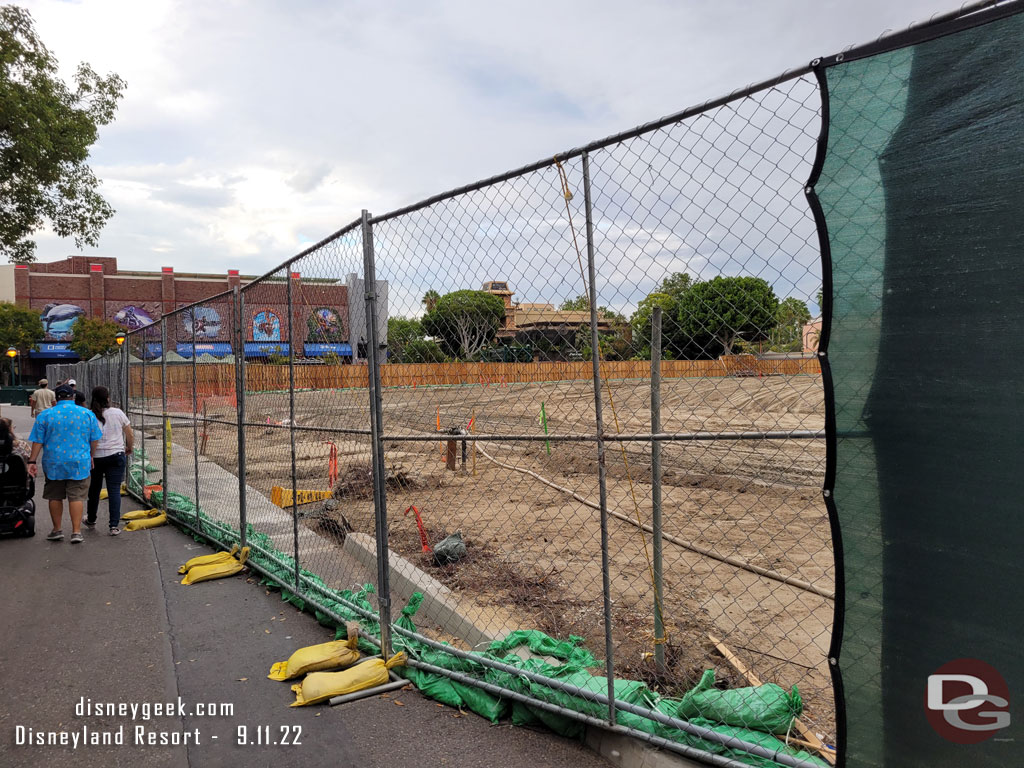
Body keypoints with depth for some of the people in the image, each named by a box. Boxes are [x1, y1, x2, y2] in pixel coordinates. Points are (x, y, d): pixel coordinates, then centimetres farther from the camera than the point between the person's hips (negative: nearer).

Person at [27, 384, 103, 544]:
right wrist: (90, 457, 18)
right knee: (76, 497, 1)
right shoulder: (87, 414, 0)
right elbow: (95, 439, 6)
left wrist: (32, 461, 4)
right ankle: (76, 532, -2)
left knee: (55, 497, 13)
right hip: (79, 464, -1)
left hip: (54, 464, 1)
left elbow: (37, 441, -1)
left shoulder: (45, 415, -1)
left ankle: (57, 530, 22)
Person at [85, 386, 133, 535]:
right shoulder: (118, 413, -2)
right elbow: (130, 436, 5)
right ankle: (114, 526, -4)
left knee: (94, 489, 19)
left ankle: (91, 520, 37)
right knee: (114, 490, 0)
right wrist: (129, 448, 22)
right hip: (116, 455, -1)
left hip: (94, 457, 1)